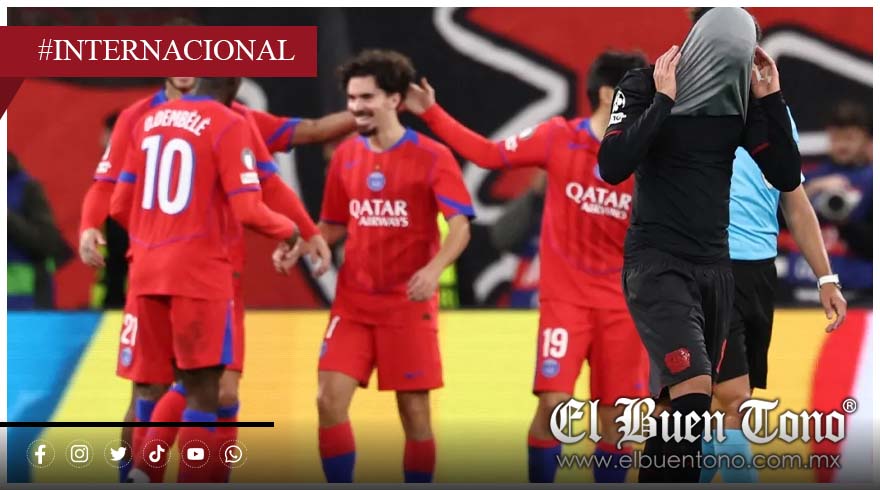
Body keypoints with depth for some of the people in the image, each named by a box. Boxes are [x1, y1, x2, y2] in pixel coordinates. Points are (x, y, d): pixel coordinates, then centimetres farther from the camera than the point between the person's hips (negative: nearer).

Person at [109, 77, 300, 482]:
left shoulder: (149, 121, 10)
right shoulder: (228, 124, -7)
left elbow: (120, 206, 11)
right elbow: (247, 210, -13)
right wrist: (288, 231, 6)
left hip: (147, 270, 6)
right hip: (199, 271, -6)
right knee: (204, 390, -1)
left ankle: (142, 468, 6)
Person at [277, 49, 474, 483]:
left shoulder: (431, 157, -8)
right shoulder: (345, 155, 6)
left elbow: (460, 227, -15)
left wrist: (434, 269, -33)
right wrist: (297, 248, -2)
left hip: (408, 304, -4)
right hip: (353, 303, 4)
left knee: (414, 411, 1)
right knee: (329, 400, -8)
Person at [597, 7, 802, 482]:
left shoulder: (739, 97, 4)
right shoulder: (645, 85, -8)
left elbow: (788, 177, 2)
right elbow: (613, 167, -20)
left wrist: (770, 98, -7)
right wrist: (663, 100, -21)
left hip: (714, 266, 6)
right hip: (656, 263, -6)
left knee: (680, 406, 9)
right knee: (694, 390, -24)